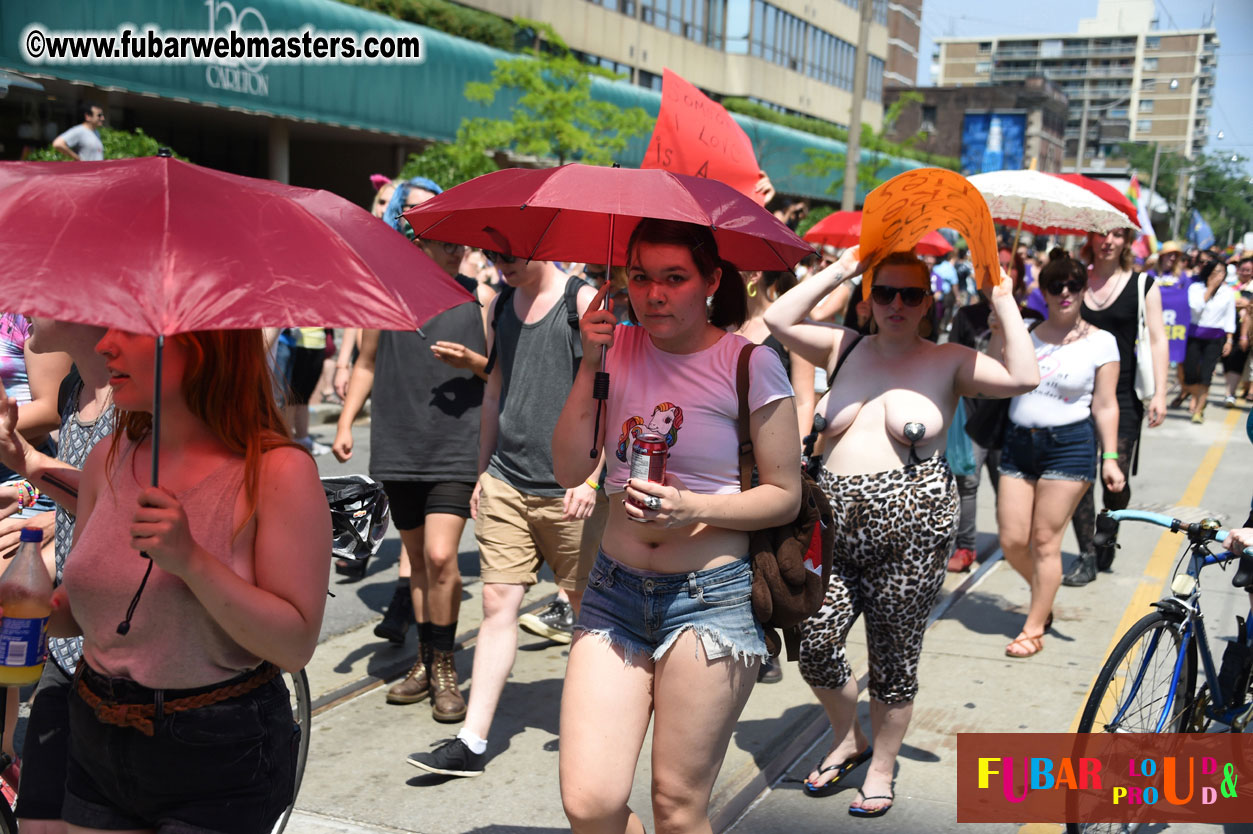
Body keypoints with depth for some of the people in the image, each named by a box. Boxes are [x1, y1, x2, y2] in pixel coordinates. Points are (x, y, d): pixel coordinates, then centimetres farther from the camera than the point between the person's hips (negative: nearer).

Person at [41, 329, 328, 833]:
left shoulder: (280, 471, -18)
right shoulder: (108, 459, -1)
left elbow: (296, 645, -21)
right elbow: (84, 609, 11)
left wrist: (191, 560, -30)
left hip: (220, 758, -5)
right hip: (97, 748, 6)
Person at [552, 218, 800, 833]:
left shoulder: (750, 363, -6)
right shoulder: (619, 349, 6)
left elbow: (785, 495, -3)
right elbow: (570, 472, -1)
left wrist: (696, 508, -19)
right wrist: (591, 367, -9)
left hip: (713, 595, -3)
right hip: (615, 590, 3)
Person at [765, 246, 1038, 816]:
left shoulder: (949, 362, 2)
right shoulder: (845, 348, 11)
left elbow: (1024, 379, -10)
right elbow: (779, 320, 2)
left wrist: (1003, 302, -8)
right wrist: (839, 272, 3)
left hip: (910, 528, -3)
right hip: (835, 518, 3)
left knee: (894, 659, 8)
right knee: (814, 645, -4)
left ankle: (881, 768, 31)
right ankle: (847, 740, 26)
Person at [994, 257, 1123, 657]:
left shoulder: (1100, 341, 0)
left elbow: (1105, 405, -1)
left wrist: (1110, 457, -8)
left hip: (1069, 445, -3)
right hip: (1018, 443, 4)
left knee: (1045, 541, 0)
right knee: (1012, 541, 3)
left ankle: (1034, 628, 15)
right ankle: (1045, 597, 33)